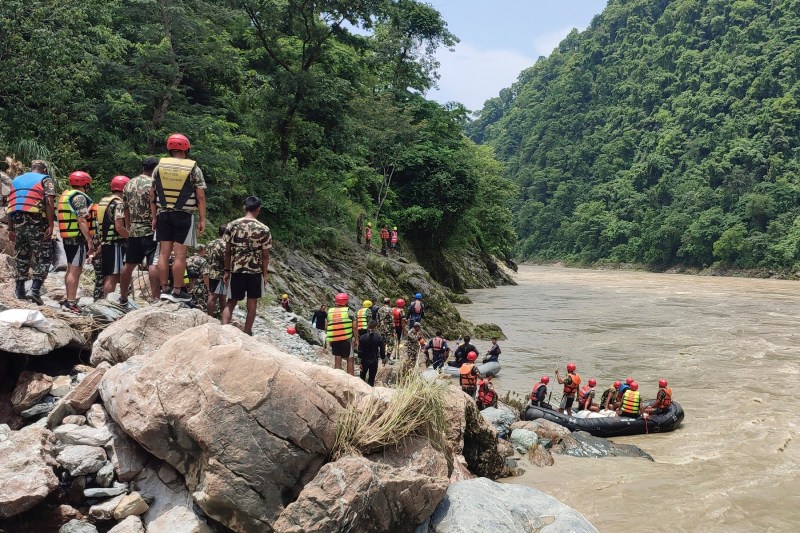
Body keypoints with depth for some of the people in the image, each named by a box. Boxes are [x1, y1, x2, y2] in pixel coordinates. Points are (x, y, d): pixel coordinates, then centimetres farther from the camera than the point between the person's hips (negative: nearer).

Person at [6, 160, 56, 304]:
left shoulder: (16, 180, 21)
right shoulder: (45, 180, 4)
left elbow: (11, 206, 16)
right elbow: (49, 203, -11)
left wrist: (11, 229, 17)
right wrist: (51, 225, -14)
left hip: (18, 222, 5)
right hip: (36, 223, -5)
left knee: (22, 257, 16)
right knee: (44, 258, 0)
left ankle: (20, 291, 17)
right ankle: (35, 290, -12)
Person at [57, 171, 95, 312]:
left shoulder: (65, 195, 17)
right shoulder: (79, 197, -12)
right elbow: (82, 221, -21)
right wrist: (90, 241, -22)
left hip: (67, 237, 10)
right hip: (78, 238, -10)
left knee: (71, 269, 17)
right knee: (76, 270, -9)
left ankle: (69, 299, 24)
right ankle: (71, 302, -10)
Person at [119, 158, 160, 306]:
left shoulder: (129, 184, 12)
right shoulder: (153, 184, -11)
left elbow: (126, 210, 17)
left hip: (133, 231, 7)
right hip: (150, 231, -7)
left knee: (129, 264, 15)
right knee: (153, 264, -8)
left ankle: (123, 297, 25)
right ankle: (154, 297, -12)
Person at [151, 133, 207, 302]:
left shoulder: (159, 167, 6)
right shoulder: (194, 169, -3)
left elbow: (152, 196, 7)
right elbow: (200, 197, -7)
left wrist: (154, 217, 14)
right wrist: (202, 219, -2)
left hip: (163, 214, 4)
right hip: (184, 215, -4)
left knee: (164, 252, 7)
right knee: (180, 254, -2)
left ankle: (164, 289, 11)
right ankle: (177, 291, 1)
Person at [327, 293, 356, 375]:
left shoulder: (330, 311, 3)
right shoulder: (348, 311, -7)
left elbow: (327, 326, 7)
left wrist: (329, 340, 16)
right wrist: (356, 339, 0)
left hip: (334, 340, 3)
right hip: (347, 339, -3)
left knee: (337, 360, 10)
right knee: (350, 359, 8)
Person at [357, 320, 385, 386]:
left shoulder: (362, 337, -11)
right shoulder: (379, 338, -12)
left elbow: (360, 351, -8)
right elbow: (382, 350, -5)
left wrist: (360, 362, 1)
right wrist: (383, 359, 11)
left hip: (364, 361, 0)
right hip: (374, 361, 0)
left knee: (362, 378, 18)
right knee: (371, 378, 10)